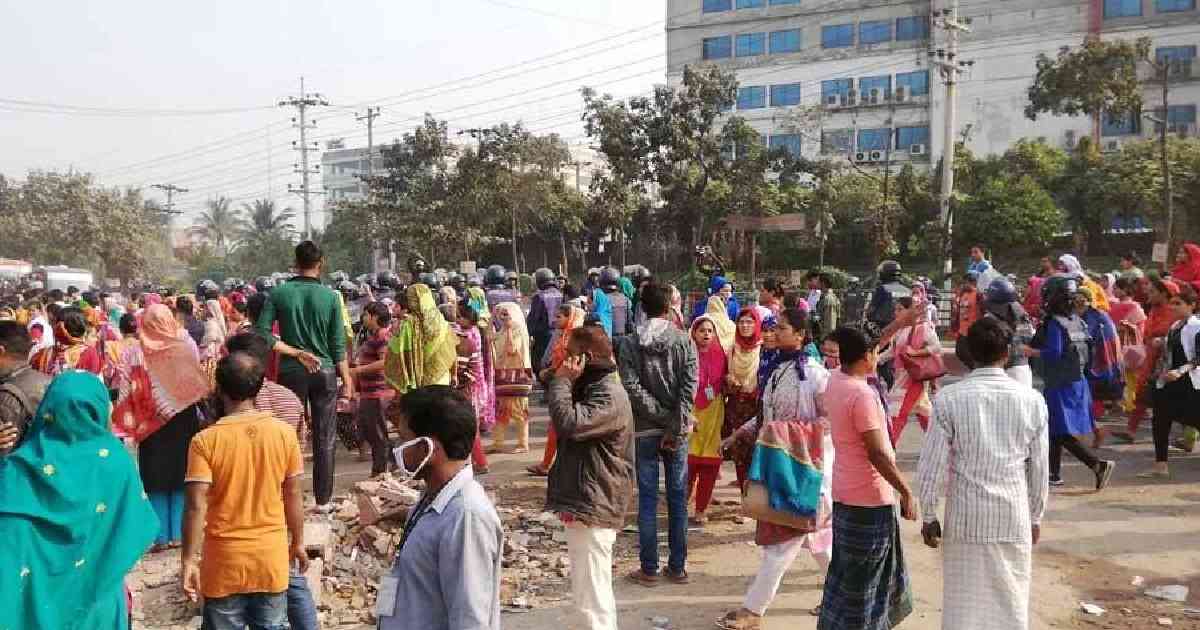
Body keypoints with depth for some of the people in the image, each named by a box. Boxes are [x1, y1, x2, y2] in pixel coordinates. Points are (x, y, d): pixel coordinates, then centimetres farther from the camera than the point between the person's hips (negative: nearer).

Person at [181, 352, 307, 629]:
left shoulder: (205, 441, -14)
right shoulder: (284, 433, -7)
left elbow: (196, 507, -16)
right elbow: (294, 495, 0)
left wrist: (188, 561, -8)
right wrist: (298, 542, 12)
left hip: (225, 560, -2)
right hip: (272, 556, 2)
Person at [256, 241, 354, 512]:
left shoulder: (278, 293, -4)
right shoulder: (330, 296, -5)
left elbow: (262, 334, -9)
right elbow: (338, 346, -4)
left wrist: (295, 352, -4)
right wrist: (347, 380, 3)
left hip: (290, 373, 1)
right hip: (324, 372, 0)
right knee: (324, 439, 7)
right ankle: (323, 500, 13)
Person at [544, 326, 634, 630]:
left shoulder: (610, 395, -17)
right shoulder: (590, 388, 16)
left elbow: (569, 423, -29)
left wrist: (561, 381, -19)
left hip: (593, 506, -11)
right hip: (585, 502, 11)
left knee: (591, 597, -9)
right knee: (594, 592, 21)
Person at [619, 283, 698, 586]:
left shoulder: (629, 343, -3)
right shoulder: (684, 341, -2)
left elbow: (632, 388, -12)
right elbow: (689, 388, -10)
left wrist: (662, 416, -8)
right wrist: (675, 427, -11)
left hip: (645, 430, -1)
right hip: (677, 431, 1)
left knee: (647, 499, 5)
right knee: (677, 498, 10)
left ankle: (649, 569, 10)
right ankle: (677, 567, 16)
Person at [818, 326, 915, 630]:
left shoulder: (835, 381, 0)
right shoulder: (862, 394, -24)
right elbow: (877, 453, -23)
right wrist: (906, 492, -17)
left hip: (845, 492, 9)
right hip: (870, 499, -9)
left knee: (848, 573, 23)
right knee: (862, 580, 5)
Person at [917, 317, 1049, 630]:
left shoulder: (948, 399, -9)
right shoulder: (1032, 400, -4)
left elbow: (932, 467, -8)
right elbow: (1039, 469, 3)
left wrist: (929, 517, 4)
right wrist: (1035, 518, 16)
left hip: (965, 520, -1)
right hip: (1014, 520, 2)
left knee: (964, 604, 9)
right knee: (1011, 604, 14)